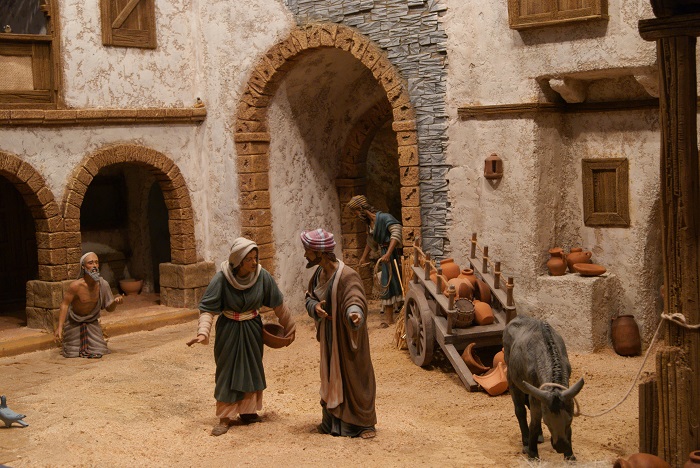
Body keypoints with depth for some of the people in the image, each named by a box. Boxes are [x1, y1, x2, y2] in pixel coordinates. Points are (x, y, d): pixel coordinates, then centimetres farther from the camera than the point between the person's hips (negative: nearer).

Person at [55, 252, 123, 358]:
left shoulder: (103, 284, -21)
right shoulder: (76, 285, -32)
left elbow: (109, 308, -9)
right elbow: (65, 304, -24)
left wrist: (115, 302, -32)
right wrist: (59, 327, -30)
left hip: (92, 322, 3)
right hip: (74, 322, -3)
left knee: (98, 352, -2)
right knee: (72, 353, 5)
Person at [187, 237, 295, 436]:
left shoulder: (262, 276, -15)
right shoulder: (221, 279, -23)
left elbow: (278, 304, -4)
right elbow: (207, 308, -21)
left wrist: (289, 327, 4)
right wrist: (203, 332, -35)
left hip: (252, 330, 3)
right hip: (229, 330, -3)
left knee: (252, 369, 13)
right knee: (228, 372, 5)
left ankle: (248, 411, 30)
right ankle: (225, 417, 14)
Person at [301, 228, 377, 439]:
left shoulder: (347, 276, -25)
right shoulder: (319, 273, 0)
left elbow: (354, 302, -35)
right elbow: (309, 297, 10)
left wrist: (355, 314, -58)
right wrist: (315, 307, -13)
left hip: (346, 338, -8)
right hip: (329, 336, 8)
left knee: (353, 378, 4)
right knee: (331, 377, 17)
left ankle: (363, 423, 19)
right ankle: (333, 420, 32)